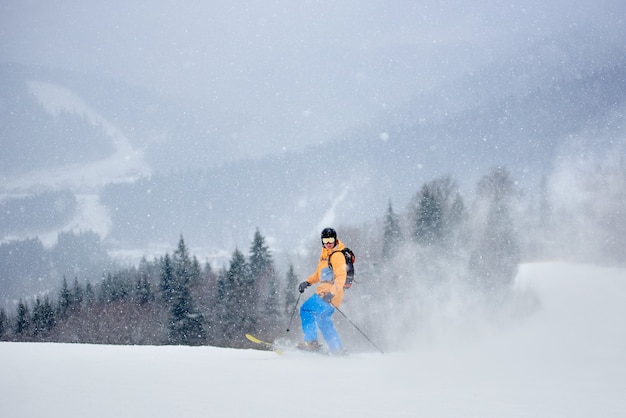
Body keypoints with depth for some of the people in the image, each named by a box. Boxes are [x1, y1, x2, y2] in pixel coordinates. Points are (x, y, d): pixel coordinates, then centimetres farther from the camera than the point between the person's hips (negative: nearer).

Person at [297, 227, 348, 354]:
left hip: (331, 294, -10)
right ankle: (336, 349, 20)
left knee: (306, 310, -14)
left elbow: (341, 277, -22)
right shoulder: (325, 253, 18)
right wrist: (307, 282, 17)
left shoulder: (337, 255, -12)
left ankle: (311, 341, -16)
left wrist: (332, 291, -35)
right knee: (323, 319, 17)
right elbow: (320, 273, 30)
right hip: (324, 292, 10)